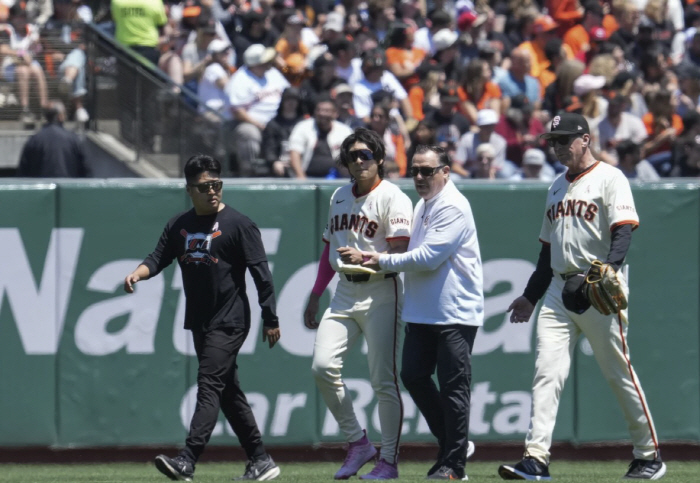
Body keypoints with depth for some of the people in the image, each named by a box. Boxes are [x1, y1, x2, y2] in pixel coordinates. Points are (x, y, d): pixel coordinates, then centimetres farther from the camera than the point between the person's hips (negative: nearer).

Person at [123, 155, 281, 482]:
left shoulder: (237, 224, -7)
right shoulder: (179, 225, 11)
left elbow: (261, 273, -8)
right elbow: (159, 258, 7)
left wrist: (271, 320, -10)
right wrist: (139, 272, -17)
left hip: (230, 321, -7)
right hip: (200, 322, 7)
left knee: (209, 386, -16)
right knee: (228, 392, 11)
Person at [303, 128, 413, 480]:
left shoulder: (392, 198, -7)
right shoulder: (340, 197, 16)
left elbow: (399, 252, -17)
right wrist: (315, 297, 24)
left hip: (380, 294, -6)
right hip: (344, 293, 7)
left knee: (383, 380, -5)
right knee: (323, 366, -9)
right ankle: (357, 443, 4)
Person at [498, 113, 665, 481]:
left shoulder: (609, 178, -3)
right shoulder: (558, 187, 20)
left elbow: (623, 231, -15)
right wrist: (530, 296, 24)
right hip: (559, 290, 7)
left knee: (619, 374, 0)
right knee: (546, 374, -6)